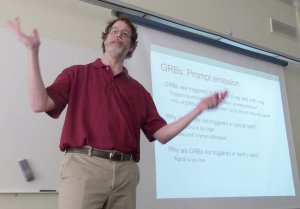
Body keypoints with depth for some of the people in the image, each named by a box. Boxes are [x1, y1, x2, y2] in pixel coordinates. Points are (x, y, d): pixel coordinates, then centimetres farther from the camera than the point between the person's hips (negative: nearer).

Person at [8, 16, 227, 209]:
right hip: (84, 165, -3)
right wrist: (33, 51, -6)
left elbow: (162, 134, 15)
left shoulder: (138, 90, 20)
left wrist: (199, 109, 9)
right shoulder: (77, 73, 12)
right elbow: (40, 104, -3)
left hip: (126, 171, 4)